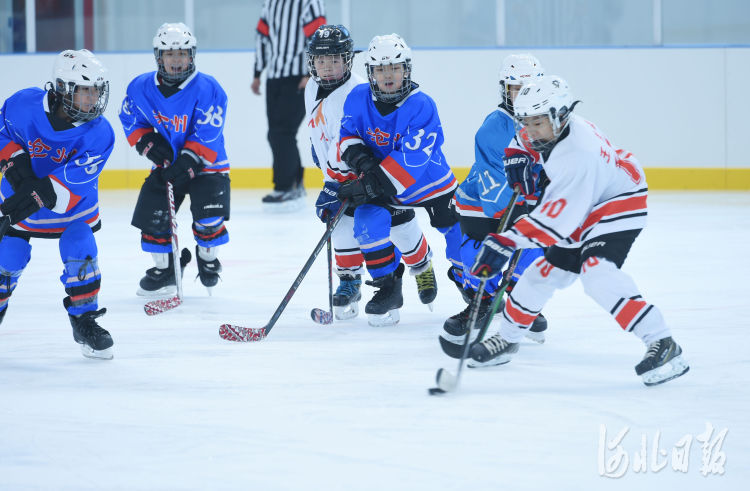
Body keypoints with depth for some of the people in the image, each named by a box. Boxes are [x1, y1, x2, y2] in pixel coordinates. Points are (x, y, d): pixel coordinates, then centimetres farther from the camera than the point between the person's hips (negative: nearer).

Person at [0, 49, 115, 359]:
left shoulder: (99, 134, -24)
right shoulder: (25, 105, -22)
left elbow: (74, 182, -29)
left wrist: (39, 196, -39)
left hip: (73, 205, -1)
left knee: (80, 254, -15)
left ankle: (85, 321, 3)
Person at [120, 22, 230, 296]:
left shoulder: (207, 89, -21)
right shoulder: (141, 88, -7)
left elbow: (207, 136, -23)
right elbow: (130, 120, 8)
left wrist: (187, 165, -31)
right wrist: (147, 142, -10)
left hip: (206, 164, -4)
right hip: (165, 163, 4)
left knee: (208, 216, -20)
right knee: (152, 217, -5)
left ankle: (207, 255, 13)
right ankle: (164, 268, 19)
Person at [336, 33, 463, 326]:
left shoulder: (421, 106, -28)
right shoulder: (358, 98, -13)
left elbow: (410, 160, -32)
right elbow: (348, 135, 0)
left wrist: (370, 184, -37)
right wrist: (361, 159, -23)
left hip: (429, 179, -2)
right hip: (381, 182, 2)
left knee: (458, 231, 2)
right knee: (367, 220, -22)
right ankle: (388, 288, -7)